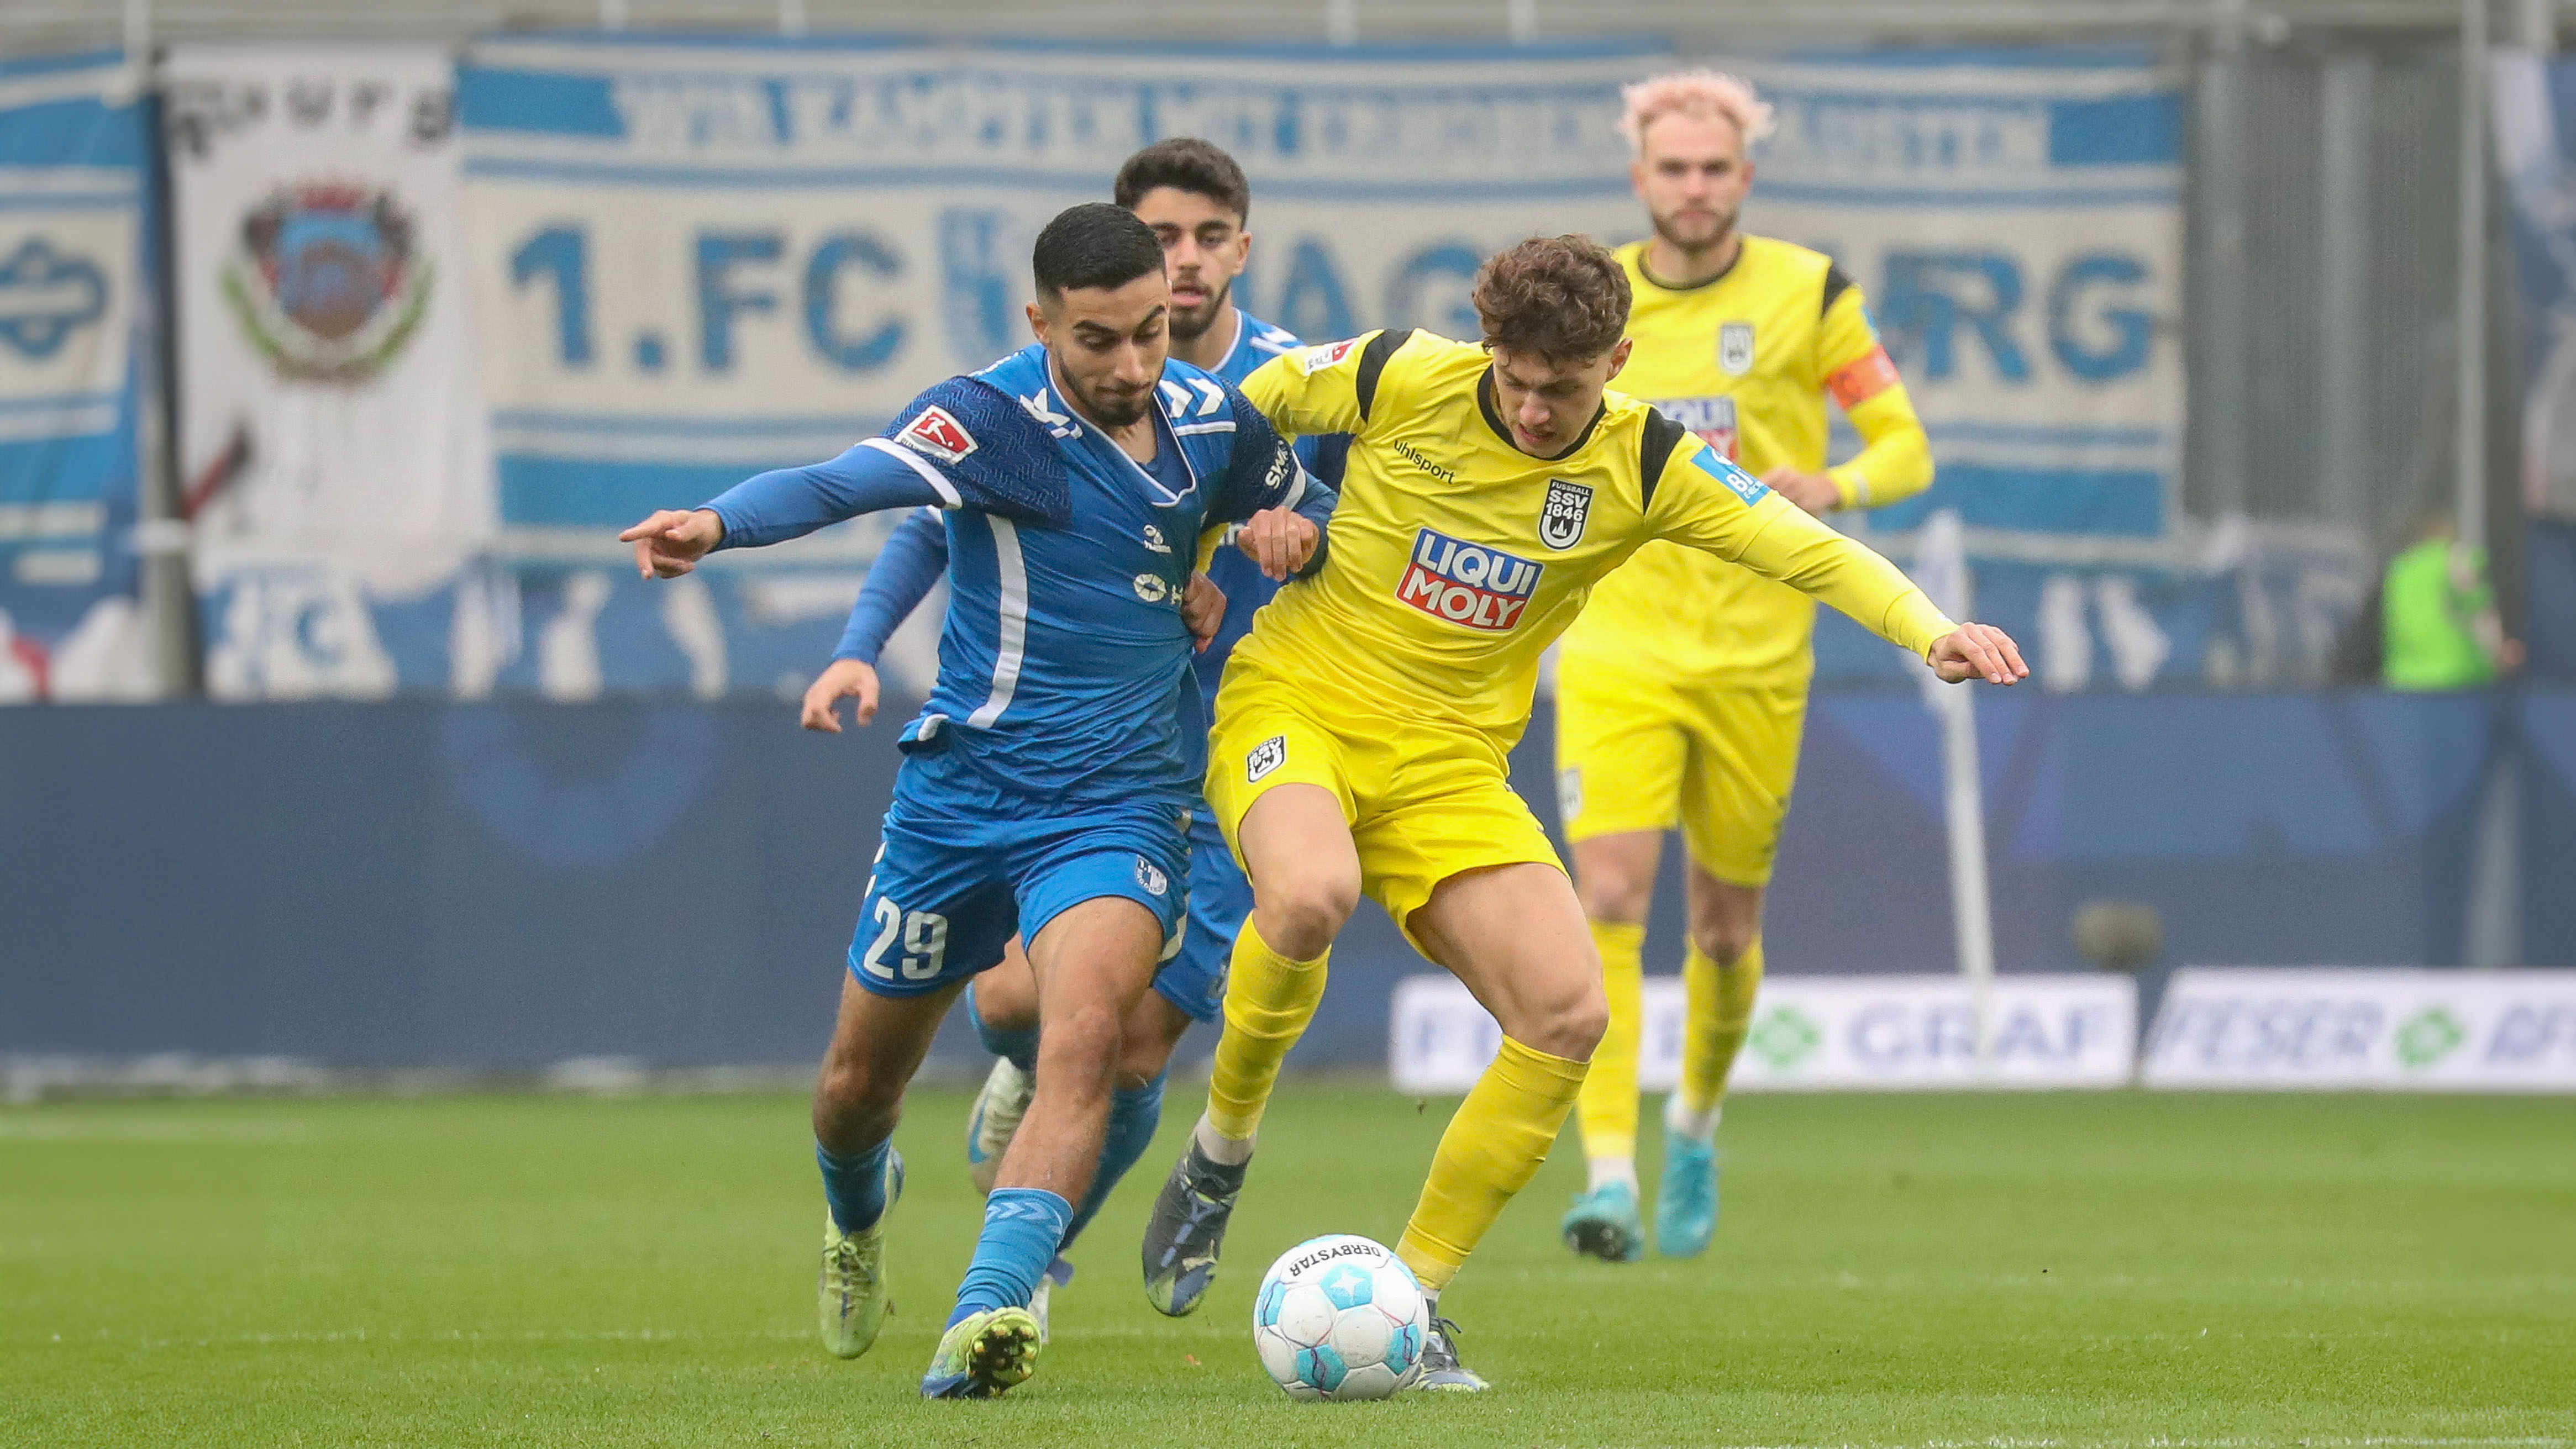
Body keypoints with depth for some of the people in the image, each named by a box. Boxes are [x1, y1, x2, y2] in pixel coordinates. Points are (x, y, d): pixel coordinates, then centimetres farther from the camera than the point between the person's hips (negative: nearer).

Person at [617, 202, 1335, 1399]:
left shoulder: (1212, 420, 1)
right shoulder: (993, 418, -15)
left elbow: (1311, 502, 22)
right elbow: (842, 483, -32)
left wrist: (1296, 532, -3)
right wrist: (719, 524, -52)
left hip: (1119, 805, 1)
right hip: (962, 793, -1)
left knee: (1087, 1033, -27)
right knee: (857, 1086, 13)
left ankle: (990, 1309, -35)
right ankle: (857, 1212, 49)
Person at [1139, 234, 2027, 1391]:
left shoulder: (1643, 467, -4)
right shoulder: (1401, 382, -11)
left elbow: (1807, 549, -11)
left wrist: (1932, 632, -27)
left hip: (1448, 762, 3)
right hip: (1295, 702, -3)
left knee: (1566, 1015, -14)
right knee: (1312, 895, -37)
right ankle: (1220, 1152, -9)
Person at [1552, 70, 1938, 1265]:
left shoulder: (1807, 294, -2)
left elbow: (1906, 446, -1)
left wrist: (1831, 485, -20)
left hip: (1754, 660, 0)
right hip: (1617, 655, 0)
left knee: (1726, 924, 10)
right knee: (1608, 901, -17)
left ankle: (1696, 1123, 38)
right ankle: (1608, 1177, -21)